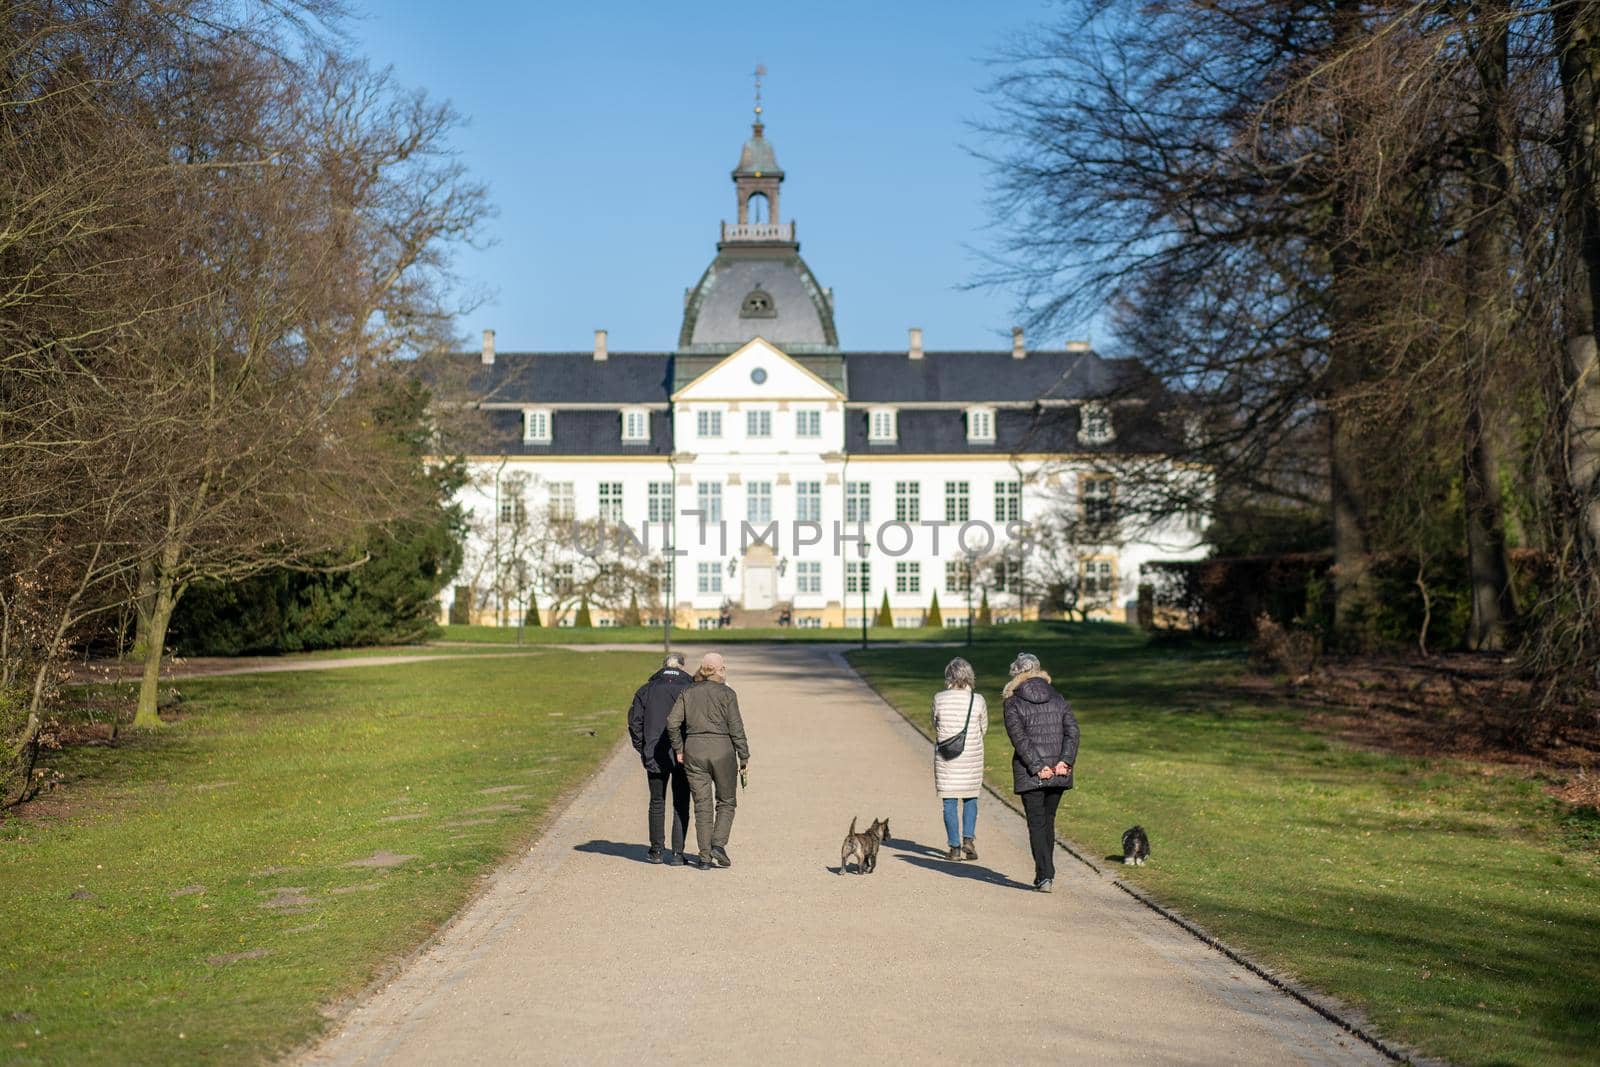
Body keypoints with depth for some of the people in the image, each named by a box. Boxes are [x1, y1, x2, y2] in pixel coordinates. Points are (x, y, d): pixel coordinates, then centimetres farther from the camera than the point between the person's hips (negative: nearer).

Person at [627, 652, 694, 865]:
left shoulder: (646, 690, 5)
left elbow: (634, 722, 1)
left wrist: (642, 749, 7)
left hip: (655, 757, 2)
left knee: (657, 803, 15)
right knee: (681, 805, 6)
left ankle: (656, 851, 20)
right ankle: (677, 852, 1)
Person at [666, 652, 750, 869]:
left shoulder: (687, 693, 5)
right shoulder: (727, 694, -4)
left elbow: (672, 723, -1)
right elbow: (736, 728, -6)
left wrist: (678, 749, 8)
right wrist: (744, 757, -1)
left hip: (694, 751, 3)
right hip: (722, 751, -3)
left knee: (702, 805, 7)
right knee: (726, 802, 12)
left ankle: (705, 856, 5)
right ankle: (718, 844, -6)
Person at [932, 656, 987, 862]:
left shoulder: (939, 698, -8)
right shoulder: (977, 700, -7)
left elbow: (935, 727, 4)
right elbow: (984, 728, 5)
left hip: (946, 758, -1)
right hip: (972, 757, 1)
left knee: (949, 802, 6)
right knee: (970, 799, 17)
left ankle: (955, 847, 7)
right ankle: (968, 838, 1)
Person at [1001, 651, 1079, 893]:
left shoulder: (1013, 703, -3)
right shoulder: (1058, 699, 9)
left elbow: (1020, 738, -14)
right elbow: (1072, 730, -2)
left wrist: (1037, 767, -15)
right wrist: (1065, 761, -9)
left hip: (1029, 774, -4)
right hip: (1058, 772, 4)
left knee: (1037, 823, 1)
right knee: (1048, 821, 17)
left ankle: (1045, 876, -9)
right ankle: (1044, 874, 23)